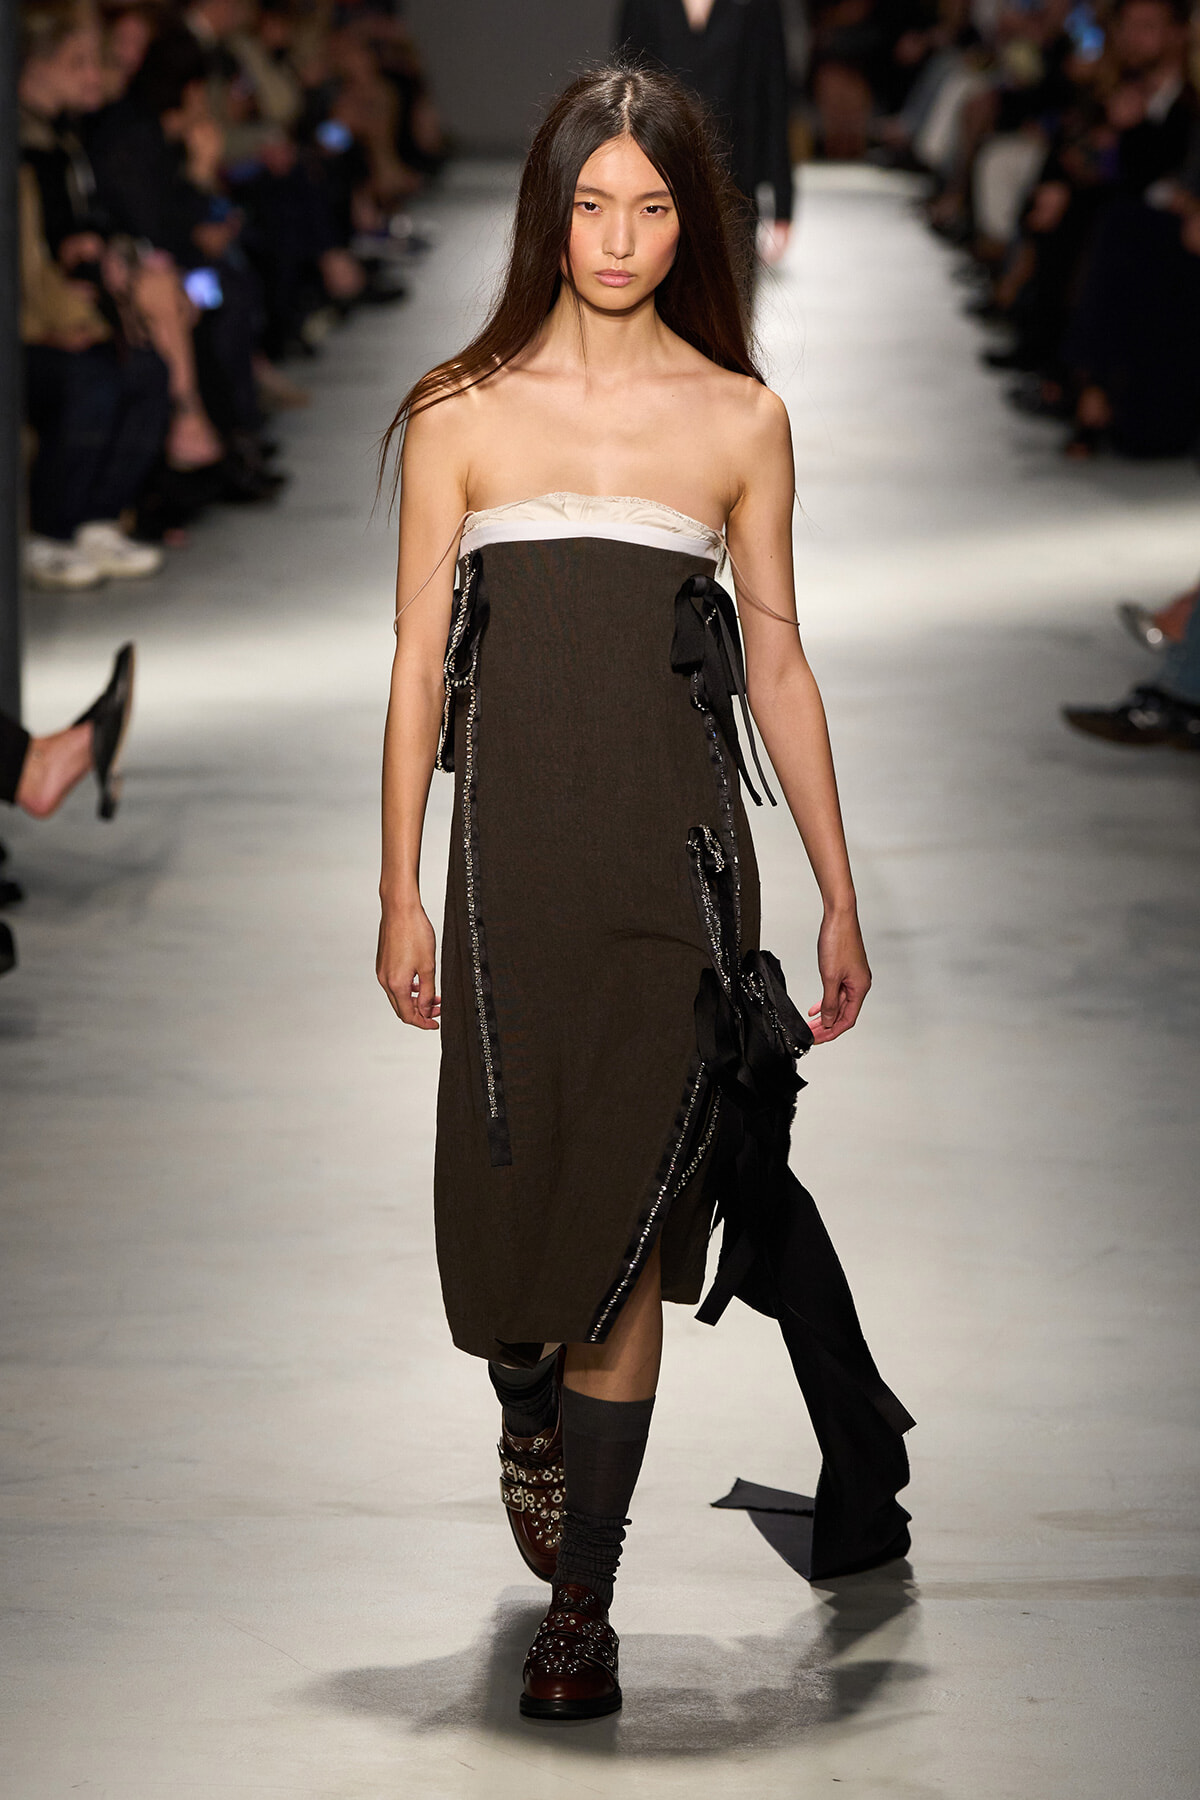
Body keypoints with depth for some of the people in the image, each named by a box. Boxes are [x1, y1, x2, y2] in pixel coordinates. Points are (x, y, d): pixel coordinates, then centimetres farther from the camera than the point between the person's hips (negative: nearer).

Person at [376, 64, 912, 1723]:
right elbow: (420, 662, 5)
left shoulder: (739, 419, 5)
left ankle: (583, 1608, 2)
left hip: (674, 855, 0)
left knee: (627, 1219, -4)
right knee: (508, 1191, 6)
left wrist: (841, 897, 9)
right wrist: (401, 891, 1)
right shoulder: (463, 414, 4)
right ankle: (530, 1413, 40)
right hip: (513, 851, 1)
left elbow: (777, 666, 9)